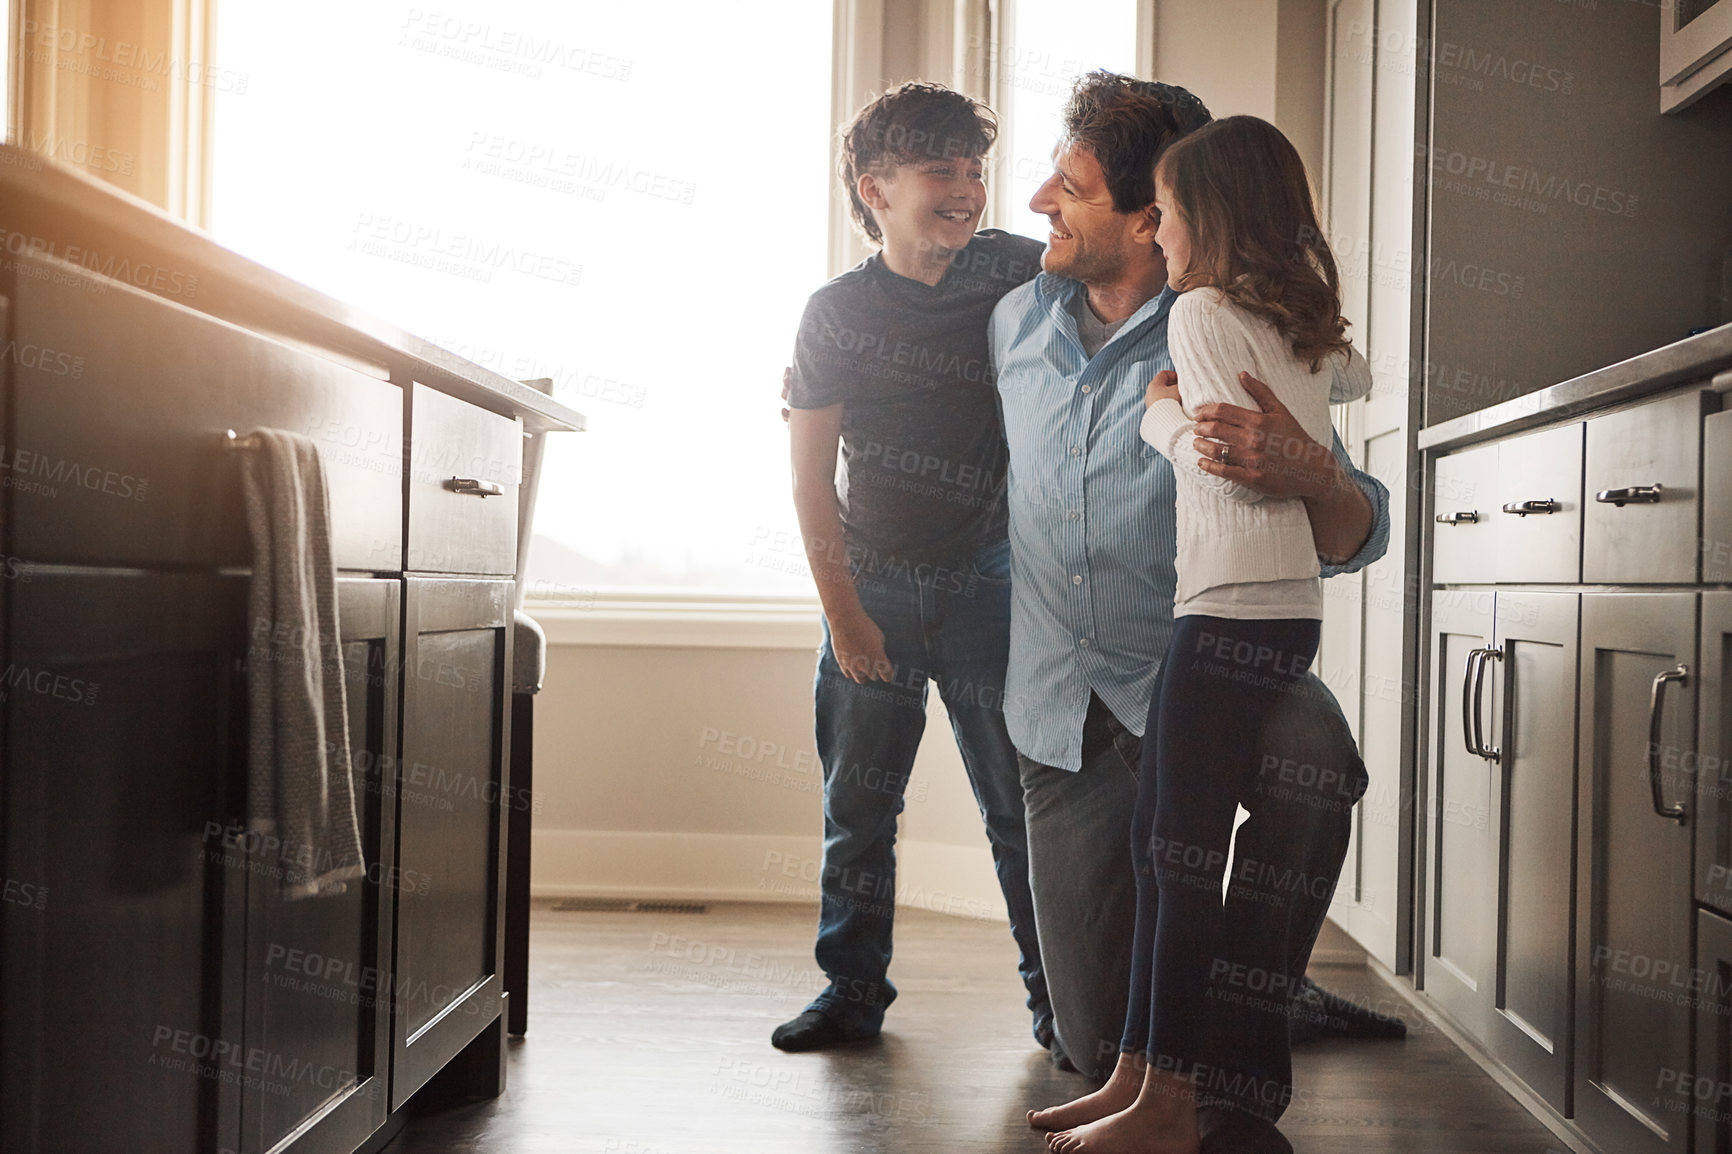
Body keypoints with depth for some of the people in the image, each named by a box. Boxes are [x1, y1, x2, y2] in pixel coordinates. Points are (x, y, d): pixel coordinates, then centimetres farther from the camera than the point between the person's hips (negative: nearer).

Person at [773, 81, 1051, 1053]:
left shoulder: (1011, 273, -1)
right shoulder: (836, 312, -2)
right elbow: (812, 474, -2)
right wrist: (842, 609, -6)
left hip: (985, 580, 0)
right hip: (872, 583, 0)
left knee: (1023, 805, 3)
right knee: (858, 804, 7)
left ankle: (1058, 998, 16)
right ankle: (853, 991, 21)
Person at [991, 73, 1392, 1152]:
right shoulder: (1017, 322, 3)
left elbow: (1355, 541, -13)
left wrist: (1308, 474, -35)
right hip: (1067, 717, 3)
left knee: (1314, 752, -40)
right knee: (1104, 1040, -1)